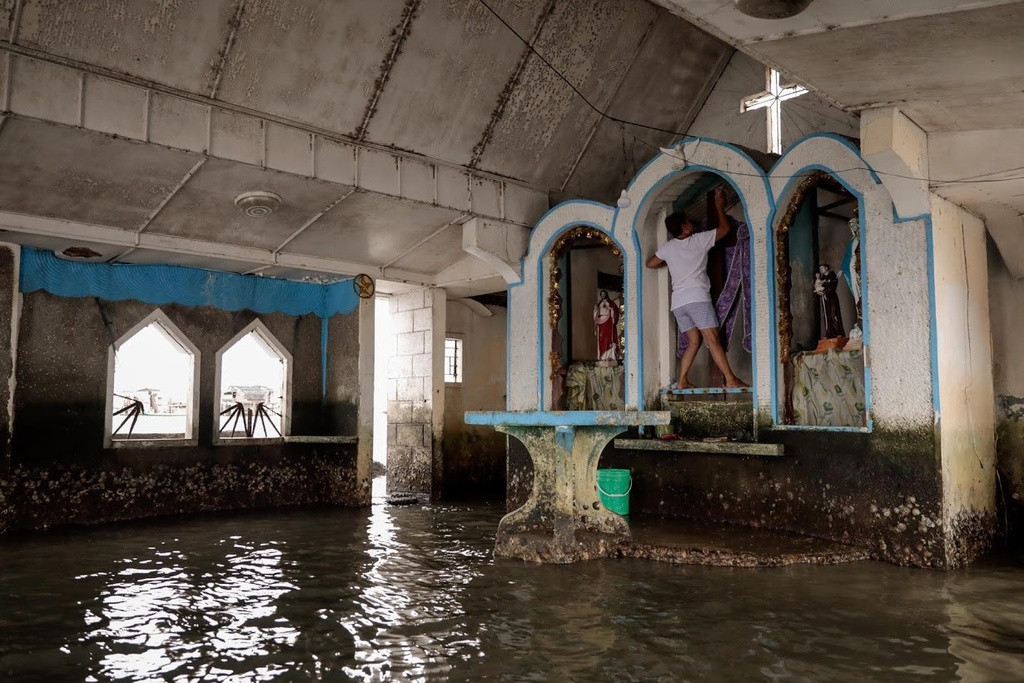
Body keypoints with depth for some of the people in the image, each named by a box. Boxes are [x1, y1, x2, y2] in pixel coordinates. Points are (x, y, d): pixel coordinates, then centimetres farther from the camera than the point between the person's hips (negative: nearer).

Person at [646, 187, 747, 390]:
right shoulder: (699, 240, 1)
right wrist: (719, 206, 22)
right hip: (697, 297, -6)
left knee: (694, 341, 11)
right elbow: (725, 228, 11)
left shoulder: (668, 247, 13)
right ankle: (731, 379, -14)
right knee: (713, 339, -10)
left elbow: (650, 263, 23)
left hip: (678, 302, 6)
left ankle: (682, 381, 3)